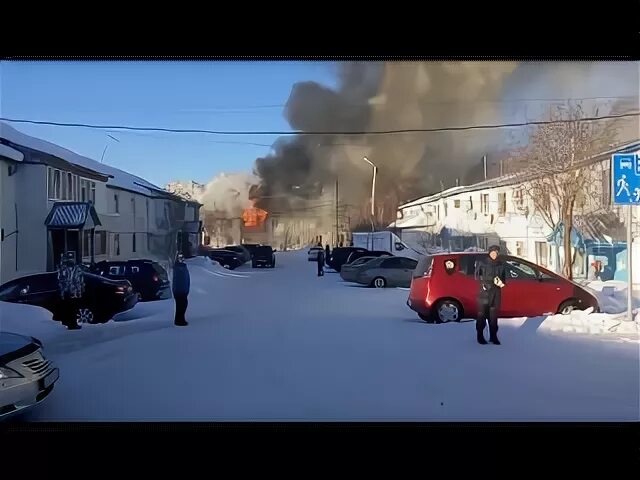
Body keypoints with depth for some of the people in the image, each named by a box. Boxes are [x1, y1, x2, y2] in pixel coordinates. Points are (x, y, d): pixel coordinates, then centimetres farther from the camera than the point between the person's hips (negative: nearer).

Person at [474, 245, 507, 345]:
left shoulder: (501, 264, 11)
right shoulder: (482, 262, 0)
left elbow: (504, 277, 19)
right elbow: (477, 276, -3)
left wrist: (502, 283, -4)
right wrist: (492, 279, -13)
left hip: (496, 292, 3)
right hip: (484, 292, -3)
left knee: (494, 314, 5)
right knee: (482, 314, -3)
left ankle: (493, 336, 11)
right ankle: (480, 336, 5)